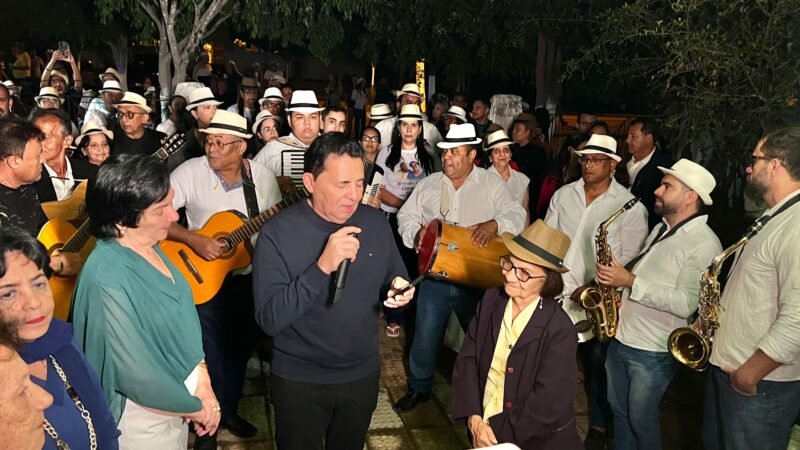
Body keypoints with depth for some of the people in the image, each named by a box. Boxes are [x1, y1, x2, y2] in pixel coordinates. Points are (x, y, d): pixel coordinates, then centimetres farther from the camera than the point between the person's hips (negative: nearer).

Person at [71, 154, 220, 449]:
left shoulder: (148, 247, -5)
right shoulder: (107, 279, -30)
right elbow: (136, 373, -27)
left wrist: (201, 377, -6)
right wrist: (195, 407, -13)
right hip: (147, 416, -7)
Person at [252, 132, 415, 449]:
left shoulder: (375, 223, -5)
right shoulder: (278, 232, -19)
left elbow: (395, 278, 10)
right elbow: (269, 320, -25)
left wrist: (399, 290, -14)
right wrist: (323, 266, -35)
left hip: (362, 373, 4)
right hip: (299, 380, -4)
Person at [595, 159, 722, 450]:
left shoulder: (704, 244, -18)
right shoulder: (661, 229, 10)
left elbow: (686, 304, -26)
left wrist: (630, 281, -26)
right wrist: (618, 276, -2)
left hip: (652, 351, -8)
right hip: (620, 337, 8)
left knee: (641, 419, 9)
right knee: (619, 410, 20)